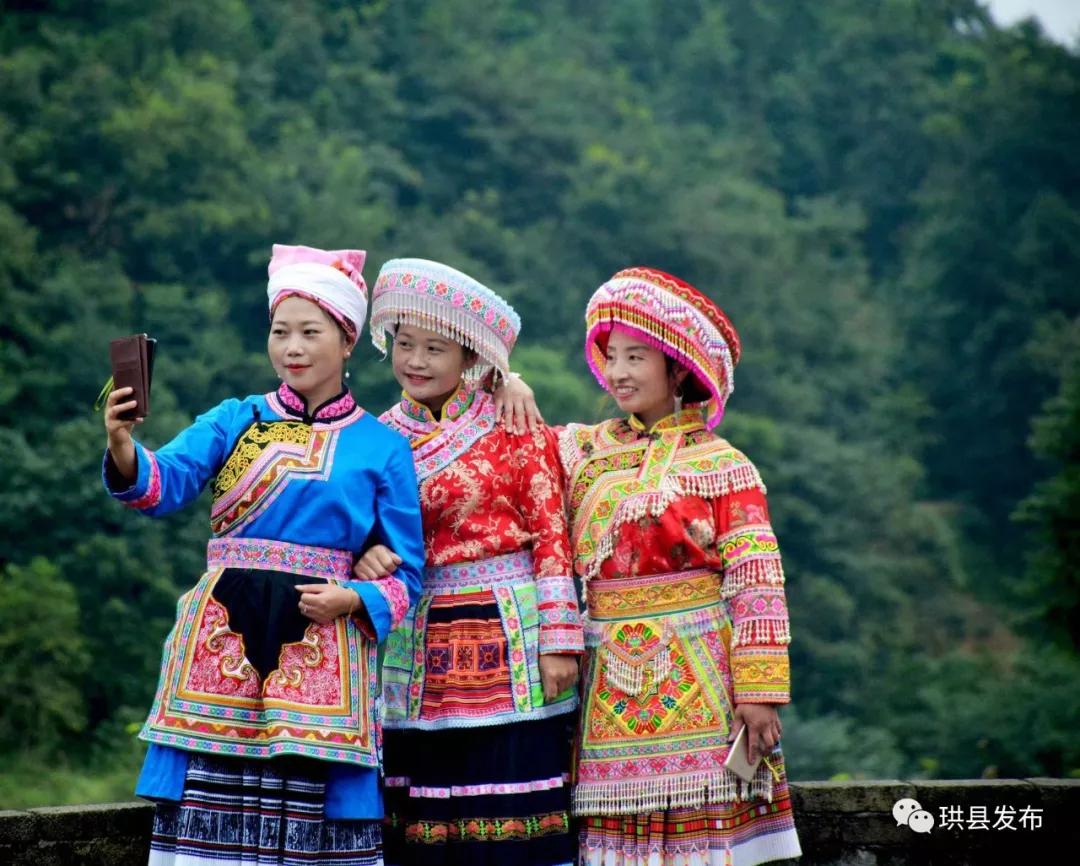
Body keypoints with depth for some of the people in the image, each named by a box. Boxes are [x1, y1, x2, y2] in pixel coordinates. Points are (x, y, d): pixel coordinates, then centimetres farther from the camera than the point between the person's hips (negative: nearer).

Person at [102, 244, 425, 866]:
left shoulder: (381, 447, 7)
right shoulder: (235, 420, 10)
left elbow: (406, 574, 7)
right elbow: (166, 483, -7)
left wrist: (352, 598, -12)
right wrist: (123, 448, -27)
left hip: (321, 655, -1)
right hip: (222, 646, 1)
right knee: (209, 813, -4)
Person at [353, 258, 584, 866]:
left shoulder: (514, 430, -2)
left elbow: (553, 536, -5)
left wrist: (559, 639, -10)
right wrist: (365, 560, -12)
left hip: (508, 643, -4)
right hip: (416, 652, 4)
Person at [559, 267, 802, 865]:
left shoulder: (722, 467, -3)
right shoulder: (582, 451, 10)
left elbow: (757, 585, -7)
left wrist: (759, 691, -13)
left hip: (695, 681, -4)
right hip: (607, 682, 4)